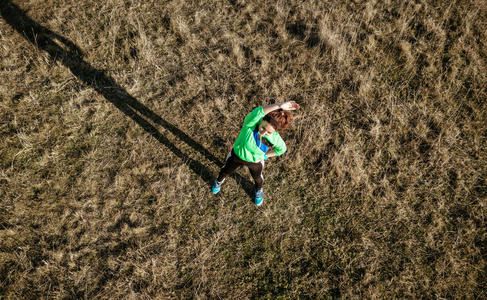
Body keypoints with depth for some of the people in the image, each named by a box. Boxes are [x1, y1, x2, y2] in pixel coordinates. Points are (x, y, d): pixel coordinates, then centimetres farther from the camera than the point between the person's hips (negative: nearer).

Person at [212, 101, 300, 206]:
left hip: (255, 162, 1)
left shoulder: (275, 138, -31)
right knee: (226, 171, 29)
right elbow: (257, 112, -64)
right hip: (237, 155, -1)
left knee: (257, 178, 32)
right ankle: (219, 181, 66)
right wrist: (279, 106, -71)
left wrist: (264, 156, -12)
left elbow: (281, 149, -8)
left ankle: (258, 191, 69)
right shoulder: (251, 124, -41)